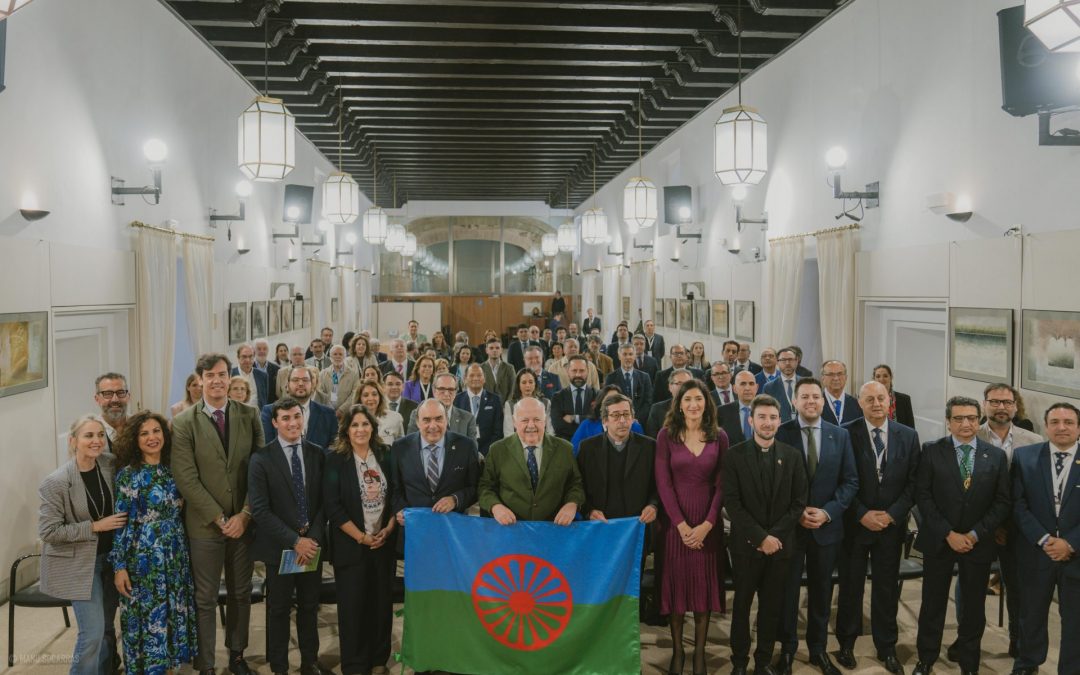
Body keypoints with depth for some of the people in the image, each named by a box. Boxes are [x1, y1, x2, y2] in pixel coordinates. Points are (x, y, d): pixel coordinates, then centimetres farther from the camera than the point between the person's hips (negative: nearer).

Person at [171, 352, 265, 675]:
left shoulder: (249, 416, 1)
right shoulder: (184, 423, -7)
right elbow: (186, 479, -11)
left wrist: (245, 515, -9)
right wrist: (220, 518, -13)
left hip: (244, 521, 3)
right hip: (205, 524, -2)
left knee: (241, 593, 14)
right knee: (205, 598, 6)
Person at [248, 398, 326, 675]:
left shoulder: (317, 454, 2)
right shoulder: (261, 458, -8)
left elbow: (324, 501, 2)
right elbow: (260, 509, -13)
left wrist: (313, 538, -10)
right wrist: (294, 541, -16)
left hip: (313, 544, 3)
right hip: (280, 546, -3)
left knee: (309, 607, 14)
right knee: (279, 609, 10)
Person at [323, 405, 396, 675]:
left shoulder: (385, 456, 3)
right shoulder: (336, 461, -7)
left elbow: (396, 494, 7)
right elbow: (333, 507, -12)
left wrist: (388, 529, -6)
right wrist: (361, 537, -13)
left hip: (384, 542, 3)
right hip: (350, 545, -3)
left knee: (382, 602, 9)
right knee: (352, 605, 4)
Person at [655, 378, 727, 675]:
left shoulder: (719, 437, 1)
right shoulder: (666, 435, -3)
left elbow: (721, 484, -1)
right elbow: (663, 483, -7)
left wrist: (707, 524, -11)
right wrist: (681, 524, -13)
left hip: (708, 522, 1)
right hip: (674, 521, -1)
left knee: (704, 584, 6)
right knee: (676, 582, 5)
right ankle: (677, 651, 17)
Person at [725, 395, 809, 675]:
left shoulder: (793, 456, 2)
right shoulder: (735, 455, -6)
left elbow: (799, 502, 0)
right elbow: (732, 504, -10)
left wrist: (774, 536, -10)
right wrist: (760, 537, -16)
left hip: (780, 544, 2)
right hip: (746, 544, -2)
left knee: (772, 606, 10)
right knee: (742, 604, 9)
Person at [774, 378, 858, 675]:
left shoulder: (840, 435, 2)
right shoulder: (780, 433, -7)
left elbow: (851, 481, 0)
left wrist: (827, 511, -12)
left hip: (827, 525, 2)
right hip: (789, 525, -2)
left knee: (821, 591, 14)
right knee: (788, 590, 9)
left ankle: (818, 649, 30)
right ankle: (787, 648, 26)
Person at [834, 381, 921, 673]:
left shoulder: (908, 435, 1)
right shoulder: (846, 433, -7)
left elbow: (913, 481, 1)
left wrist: (892, 514, -9)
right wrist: (862, 515, -13)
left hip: (891, 525, 2)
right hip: (854, 523, -2)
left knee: (887, 588, 10)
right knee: (851, 586, 9)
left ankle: (887, 647, 24)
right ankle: (846, 643, 24)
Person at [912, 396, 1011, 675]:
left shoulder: (996, 455, 0)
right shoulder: (931, 451, -4)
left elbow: (1003, 502, -1)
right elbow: (923, 496, -6)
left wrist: (975, 534, -10)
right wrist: (948, 534, -13)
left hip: (979, 543, 1)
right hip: (938, 541, -1)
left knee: (974, 606, 11)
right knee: (933, 603, 9)